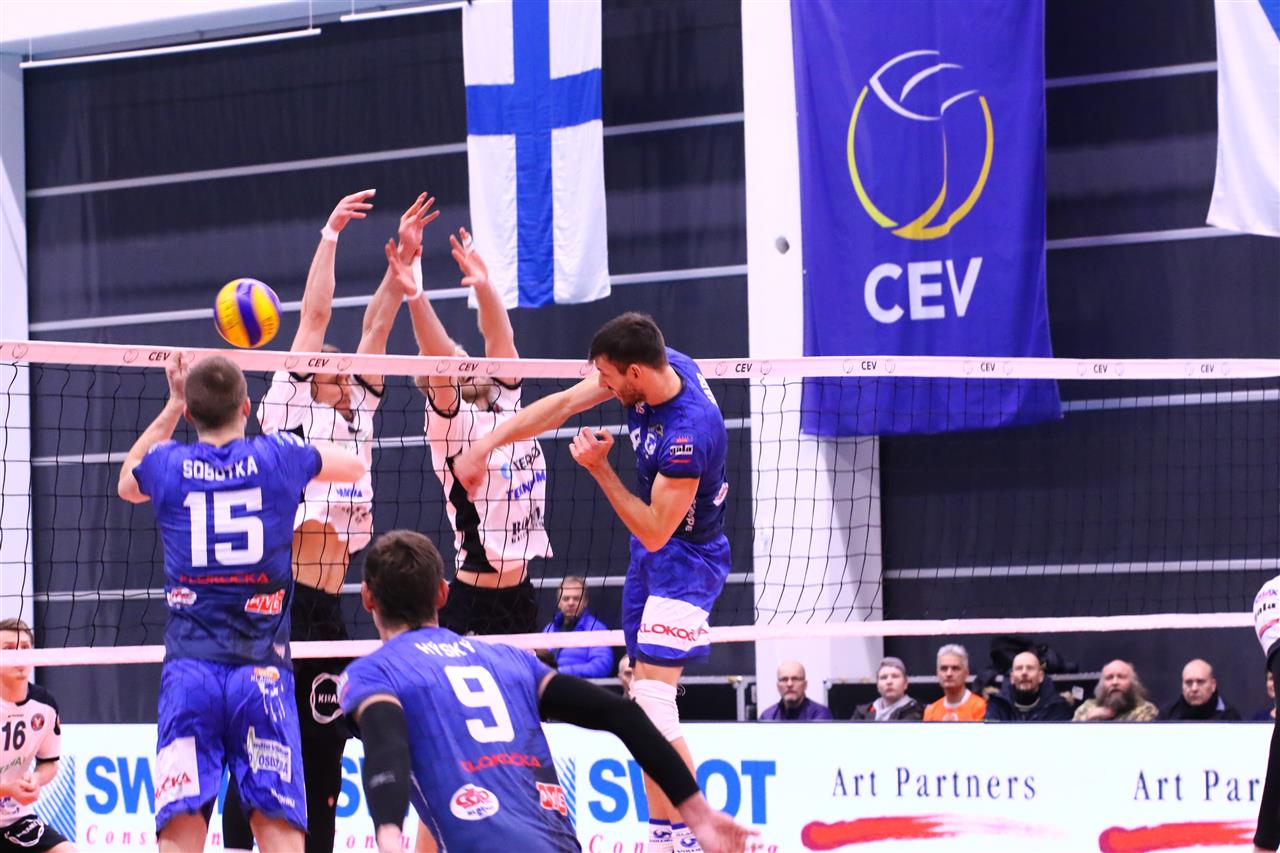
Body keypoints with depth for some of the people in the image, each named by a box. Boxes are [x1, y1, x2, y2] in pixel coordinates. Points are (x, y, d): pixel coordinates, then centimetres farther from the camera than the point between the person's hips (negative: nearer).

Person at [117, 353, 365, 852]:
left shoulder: (168, 464, 6)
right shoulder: (280, 456, 4)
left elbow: (127, 484, 33)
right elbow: (355, 466, 26)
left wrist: (171, 408, 36)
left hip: (190, 667, 1)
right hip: (262, 670, 0)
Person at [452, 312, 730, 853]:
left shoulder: (689, 432, -33)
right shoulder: (654, 364, -9)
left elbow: (655, 532, -25)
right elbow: (563, 404, 2)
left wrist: (599, 468, -23)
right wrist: (488, 443, 3)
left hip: (685, 557, -9)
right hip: (651, 553, 9)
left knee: (653, 700, -17)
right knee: (644, 701, 10)